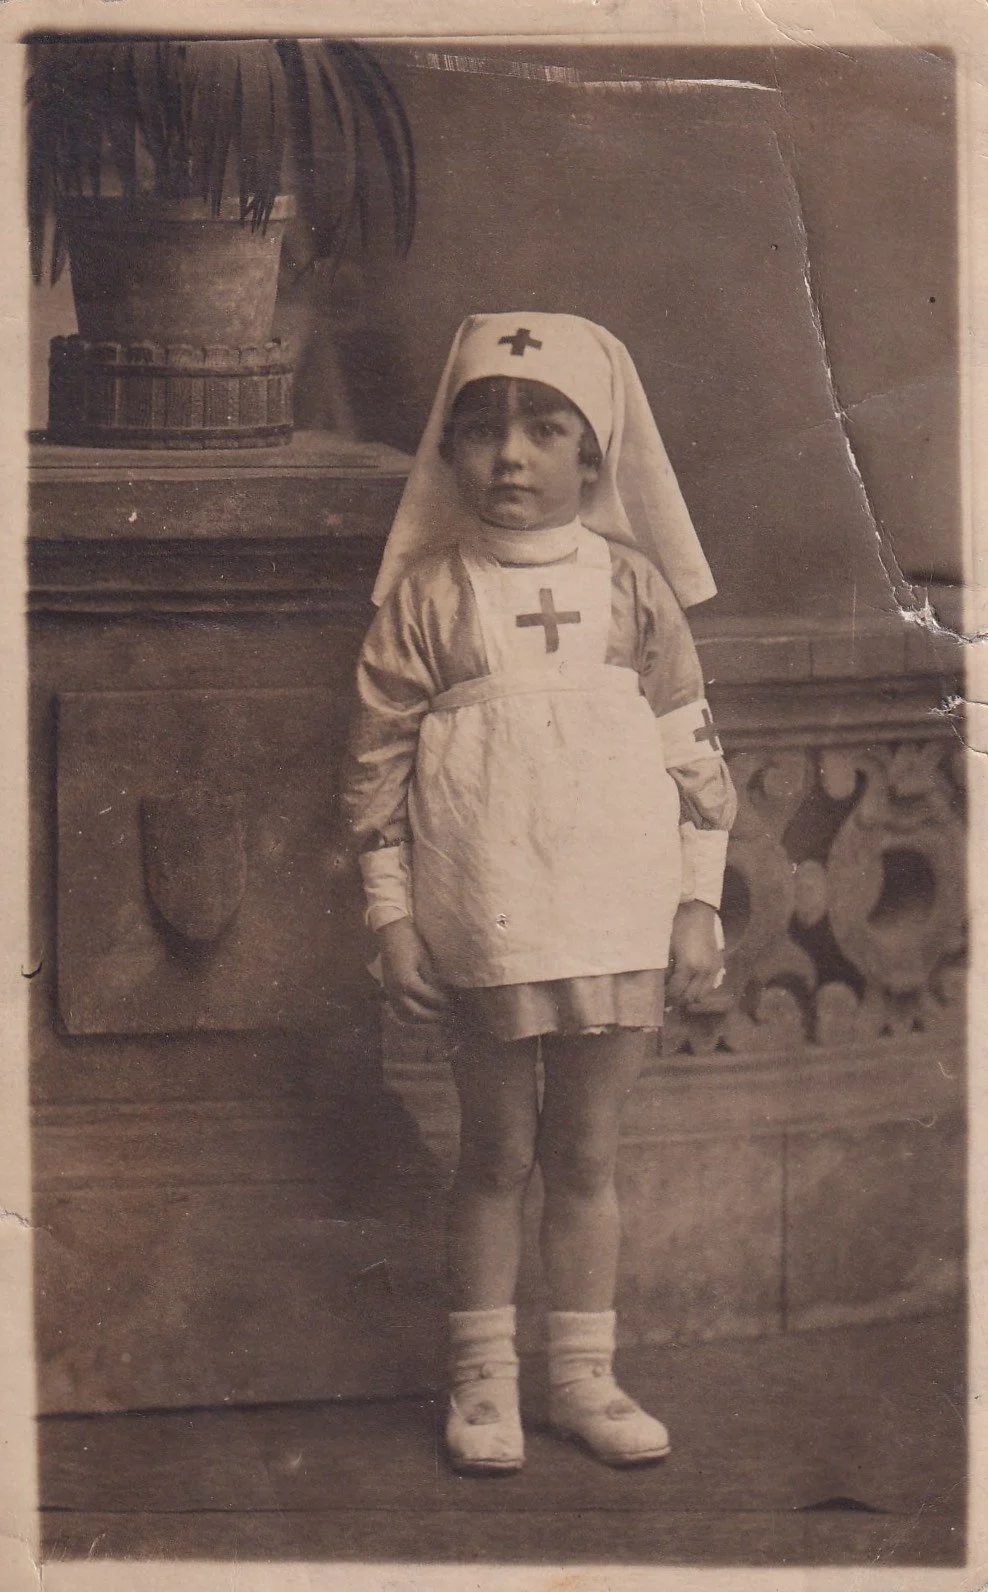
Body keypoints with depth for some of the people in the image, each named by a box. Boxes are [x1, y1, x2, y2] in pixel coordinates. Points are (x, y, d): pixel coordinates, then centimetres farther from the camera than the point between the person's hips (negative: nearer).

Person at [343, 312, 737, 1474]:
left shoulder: (632, 585, 1)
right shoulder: (425, 596, -3)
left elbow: (692, 750, 5)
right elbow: (378, 762, 0)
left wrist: (699, 904, 3)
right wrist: (391, 918, -3)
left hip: (617, 927, 1)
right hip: (479, 931, -1)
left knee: (585, 1157, 11)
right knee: (497, 1153, 8)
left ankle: (584, 1377, 22)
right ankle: (482, 1377, 21)